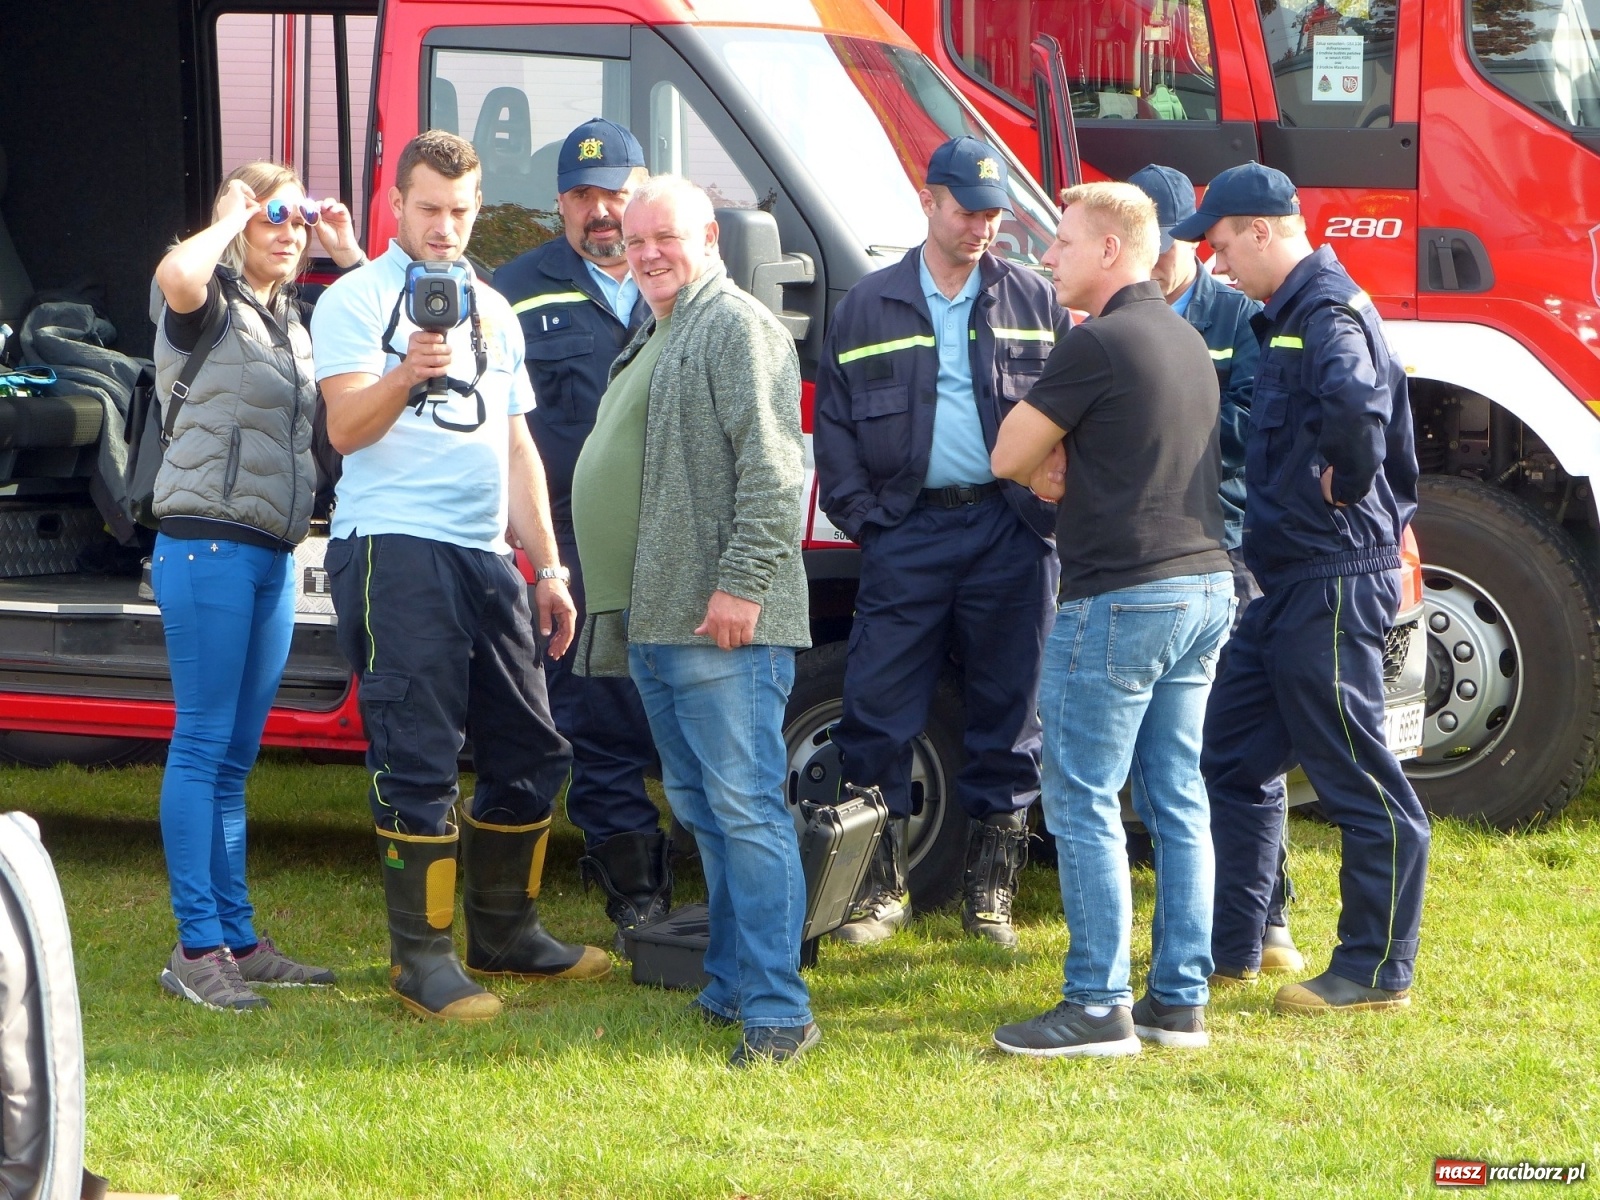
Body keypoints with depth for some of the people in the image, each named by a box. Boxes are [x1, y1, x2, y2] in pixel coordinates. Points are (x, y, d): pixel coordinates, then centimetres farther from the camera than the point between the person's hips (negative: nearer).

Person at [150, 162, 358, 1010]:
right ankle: (197, 948, -9)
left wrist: (349, 256, 9)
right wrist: (230, 222, -12)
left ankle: (238, 940, 14)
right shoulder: (212, 308, -5)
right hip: (207, 544, -8)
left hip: (273, 554, 8)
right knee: (203, 744, -8)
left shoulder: (294, 322, 19)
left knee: (235, 757, 11)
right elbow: (177, 276, -29)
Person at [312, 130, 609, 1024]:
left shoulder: (493, 310, 21)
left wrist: (549, 567, 18)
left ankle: (506, 933, 23)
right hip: (395, 553, -7)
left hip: (486, 556, 7)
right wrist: (405, 376, -32)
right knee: (419, 763, -9)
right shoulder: (359, 298, -1)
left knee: (530, 755, 9)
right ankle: (422, 958, -5)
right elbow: (345, 428, -12)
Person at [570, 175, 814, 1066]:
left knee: (744, 808, -12)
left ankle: (777, 1010, -13)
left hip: (724, 626, -10)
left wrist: (742, 583, -23)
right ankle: (732, 988, 20)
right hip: (655, 624, 10)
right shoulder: (653, 339, 23)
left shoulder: (739, 329, -8)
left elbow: (773, 470, -18)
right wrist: (615, 609, 25)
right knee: (704, 812, 14)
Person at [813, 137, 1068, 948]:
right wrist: (861, 515, 0)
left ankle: (990, 888, 13)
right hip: (908, 533, 0)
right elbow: (834, 423, 10)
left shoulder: (1033, 302, 9)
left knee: (1007, 713, 4)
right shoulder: (869, 308, 9)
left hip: (1010, 533, 0)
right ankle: (880, 887, 5)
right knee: (878, 713, -4)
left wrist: (1055, 506, -3)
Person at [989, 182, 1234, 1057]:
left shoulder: (1098, 344, -14)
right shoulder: (1185, 340, 14)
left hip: (1119, 598, -9)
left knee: (1082, 804, -3)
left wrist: (1047, 454, 11)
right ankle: (1180, 999, 13)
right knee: (1176, 801, 11)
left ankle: (1098, 1007, -3)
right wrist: (1068, 458, 5)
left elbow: (1010, 456, -9)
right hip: (1204, 587, 9)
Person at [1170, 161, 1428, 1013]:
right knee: (1232, 759, 16)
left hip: (1332, 585, -11)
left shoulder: (1329, 312, -18)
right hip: (1287, 583, 11)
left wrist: (1348, 484, -25)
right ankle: (1230, 945, 24)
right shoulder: (1288, 314, 14)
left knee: (1359, 784, -2)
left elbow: (1354, 400, -39)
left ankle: (1377, 972, 4)